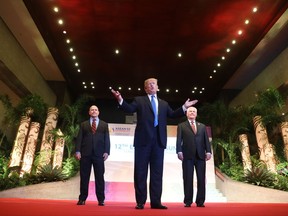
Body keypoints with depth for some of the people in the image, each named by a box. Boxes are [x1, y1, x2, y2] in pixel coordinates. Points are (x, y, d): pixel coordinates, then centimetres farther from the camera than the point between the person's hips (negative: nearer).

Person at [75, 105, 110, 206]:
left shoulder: (104, 125, 14)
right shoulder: (83, 124, 15)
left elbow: (107, 139, 7)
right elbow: (79, 138, 7)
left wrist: (106, 152, -4)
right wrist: (78, 151, -5)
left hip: (99, 154, 0)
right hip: (85, 153, 1)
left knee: (99, 177, 1)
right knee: (84, 177, 5)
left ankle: (101, 200, 7)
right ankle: (82, 199, 13)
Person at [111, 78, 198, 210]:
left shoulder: (164, 104, 20)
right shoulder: (139, 100, 11)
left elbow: (173, 115, 11)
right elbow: (129, 109, -5)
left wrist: (184, 107, 1)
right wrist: (120, 100, -21)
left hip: (158, 140, 3)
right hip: (143, 139, -3)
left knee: (157, 172, 5)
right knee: (140, 171, 2)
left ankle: (156, 202, 12)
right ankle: (140, 202, 11)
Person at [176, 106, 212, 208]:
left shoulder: (202, 126, 20)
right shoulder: (181, 126, 12)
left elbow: (206, 140, 12)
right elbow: (179, 140, 3)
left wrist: (208, 151, -1)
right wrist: (179, 152, -10)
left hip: (200, 155, 3)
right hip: (187, 155, -2)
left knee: (201, 179, 1)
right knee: (188, 179, -1)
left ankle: (200, 201, 10)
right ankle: (188, 201, 6)